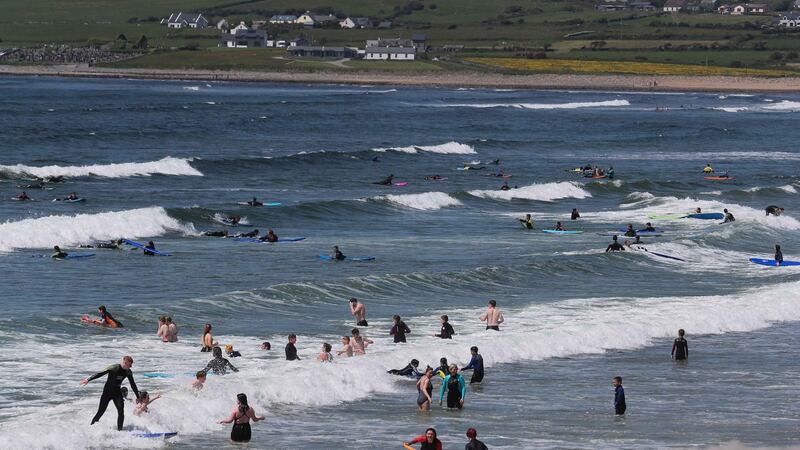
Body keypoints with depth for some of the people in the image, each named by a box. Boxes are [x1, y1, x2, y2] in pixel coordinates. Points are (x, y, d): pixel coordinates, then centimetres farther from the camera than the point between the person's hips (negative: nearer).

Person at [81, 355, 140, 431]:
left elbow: (133, 385, 9)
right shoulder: (114, 368, -19)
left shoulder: (128, 372, -2)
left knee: (121, 412, -12)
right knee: (100, 412, -5)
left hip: (117, 393, 5)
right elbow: (100, 374, -23)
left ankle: (119, 430, -5)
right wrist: (88, 379, -33)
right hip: (107, 392, -5)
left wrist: (138, 397, 14)